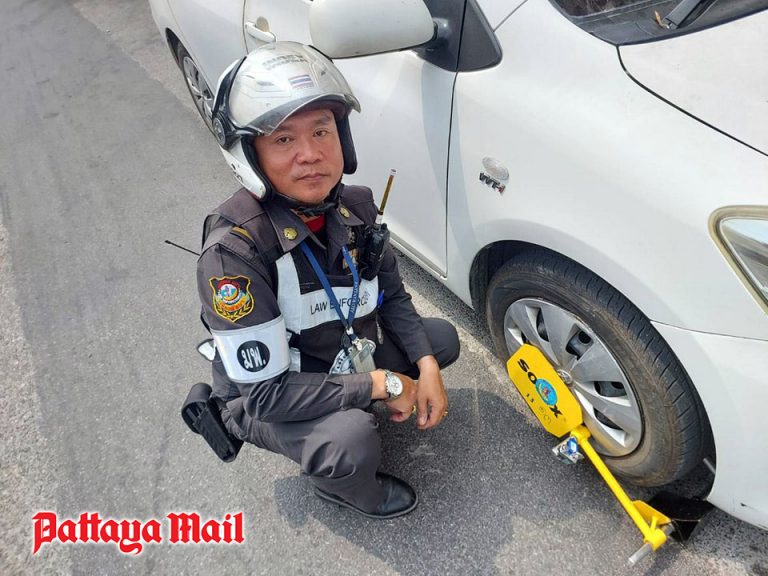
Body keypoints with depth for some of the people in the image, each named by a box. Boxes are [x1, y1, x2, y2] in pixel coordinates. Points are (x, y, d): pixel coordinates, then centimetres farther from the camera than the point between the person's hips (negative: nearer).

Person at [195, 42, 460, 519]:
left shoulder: (355, 207, -14)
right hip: (262, 400, -6)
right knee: (352, 443, -32)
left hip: (341, 357, 7)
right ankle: (343, 488, 6)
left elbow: (392, 296, 1)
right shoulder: (234, 249, -33)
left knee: (442, 338, 7)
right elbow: (267, 391, -31)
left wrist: (427, 368, -14)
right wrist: (381, 384, -25)